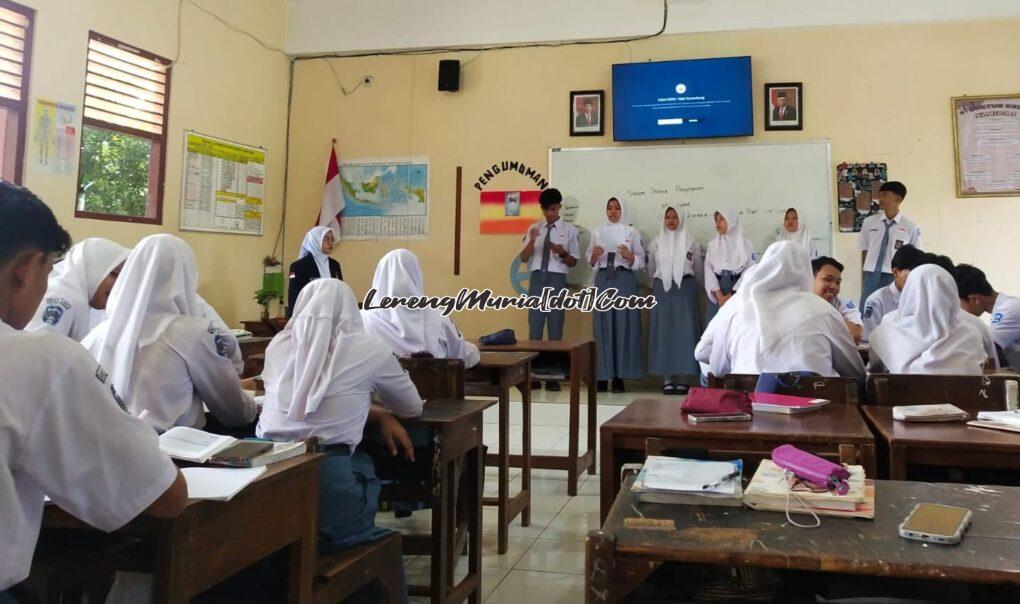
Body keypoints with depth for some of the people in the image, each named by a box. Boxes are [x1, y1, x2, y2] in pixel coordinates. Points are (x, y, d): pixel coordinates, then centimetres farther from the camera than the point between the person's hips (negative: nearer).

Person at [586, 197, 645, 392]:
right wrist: (594, 256, -11)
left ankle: (619, 376, 1)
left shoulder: (632, 232, 7)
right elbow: (590, 262, 10)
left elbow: (641, 262, 3)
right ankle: (602, 375, 3)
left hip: (624, 280, -1)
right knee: (603, 326, -1)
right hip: (603, 280, 2)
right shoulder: (598, 232, 12)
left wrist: (629, 256, -15)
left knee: (623, 325, -3)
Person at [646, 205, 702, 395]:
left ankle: (680, 377, 0)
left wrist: (685, 280, 12)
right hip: (662, 289, 1)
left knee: (684, 331, -4)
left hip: (685, 288, -1)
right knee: (664, 331, -2)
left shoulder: (691, 242, 6)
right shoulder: (656, 242, 9)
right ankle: (667, 379, 0)